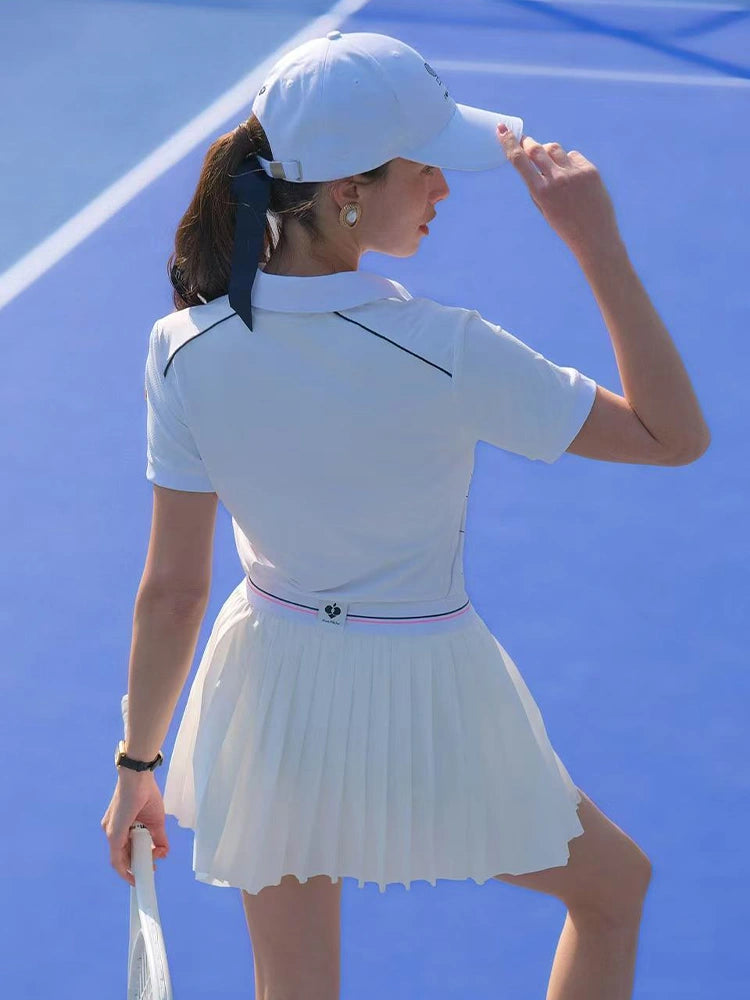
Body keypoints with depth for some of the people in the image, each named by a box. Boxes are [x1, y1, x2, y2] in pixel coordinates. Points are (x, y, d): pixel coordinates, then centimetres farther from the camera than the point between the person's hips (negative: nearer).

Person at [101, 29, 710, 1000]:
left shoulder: (185, 350, -16)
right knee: (615, 886, 27)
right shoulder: (446, 357, -28)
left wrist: (138, 764, 6)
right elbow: (675, 435, -16)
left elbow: (171, 592, -8)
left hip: (269, 696, 4)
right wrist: (599, 244, -19)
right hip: (425, 709, -3)